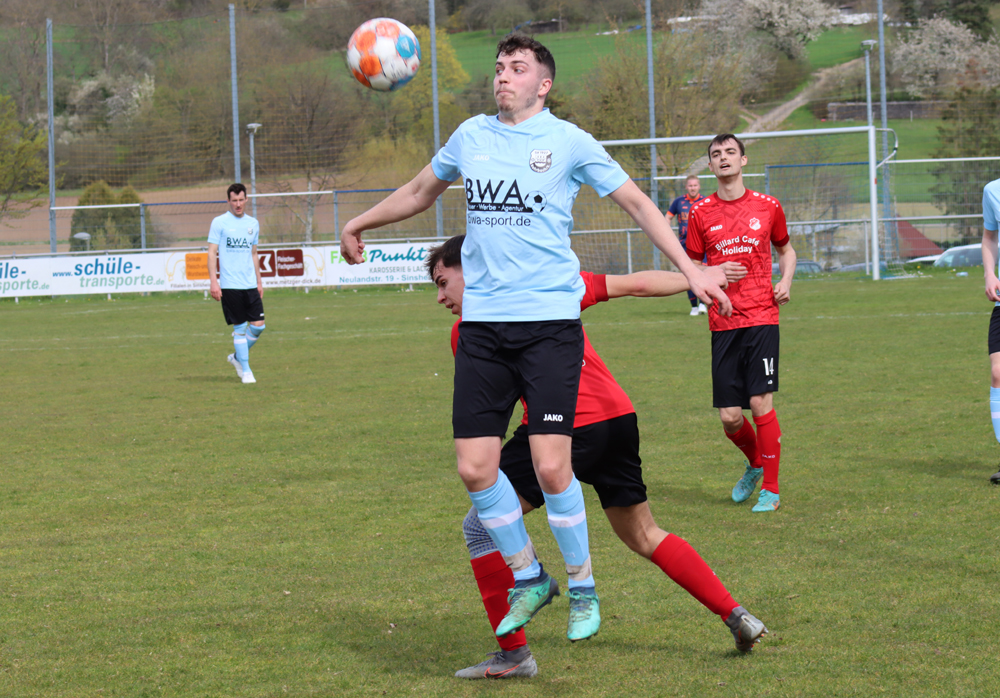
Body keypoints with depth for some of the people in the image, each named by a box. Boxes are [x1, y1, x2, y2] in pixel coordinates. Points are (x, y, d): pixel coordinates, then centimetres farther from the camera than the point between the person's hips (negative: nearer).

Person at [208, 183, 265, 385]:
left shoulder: (253, 223, 13)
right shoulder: (219, 222, -2)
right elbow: (211, 253, -4)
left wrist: (259, 281, 21)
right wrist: (213, 281, -12)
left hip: (250, 285, 5)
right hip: (230, 284, -5)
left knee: (258, 325, -2)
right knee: (240, 327, -3)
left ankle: (237, 357, 21)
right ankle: (245, 371, 7)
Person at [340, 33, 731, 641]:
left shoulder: (568, 141, 0)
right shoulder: (472, 135, 12)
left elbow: (637, 203, 5)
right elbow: (422, 190, 31)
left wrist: (690, 270, -2)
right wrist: (361, 223, 40)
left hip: (550, 322, -4)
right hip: (482, 323, 4)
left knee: (551, 466, -12)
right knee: (475, 468, -2)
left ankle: (583, 588, 10)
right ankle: (528, 579, 19)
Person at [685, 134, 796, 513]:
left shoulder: (767, 207, 6)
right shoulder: (700, 213, 5)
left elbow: (785, 250, 22)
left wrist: (786, 282, 3)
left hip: (761, 318, -1)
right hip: (723, 322, 1)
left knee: (761, 403, -10)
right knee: (729, 417, -1)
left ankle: (771, 488, 3)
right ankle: (754, 463, 30)